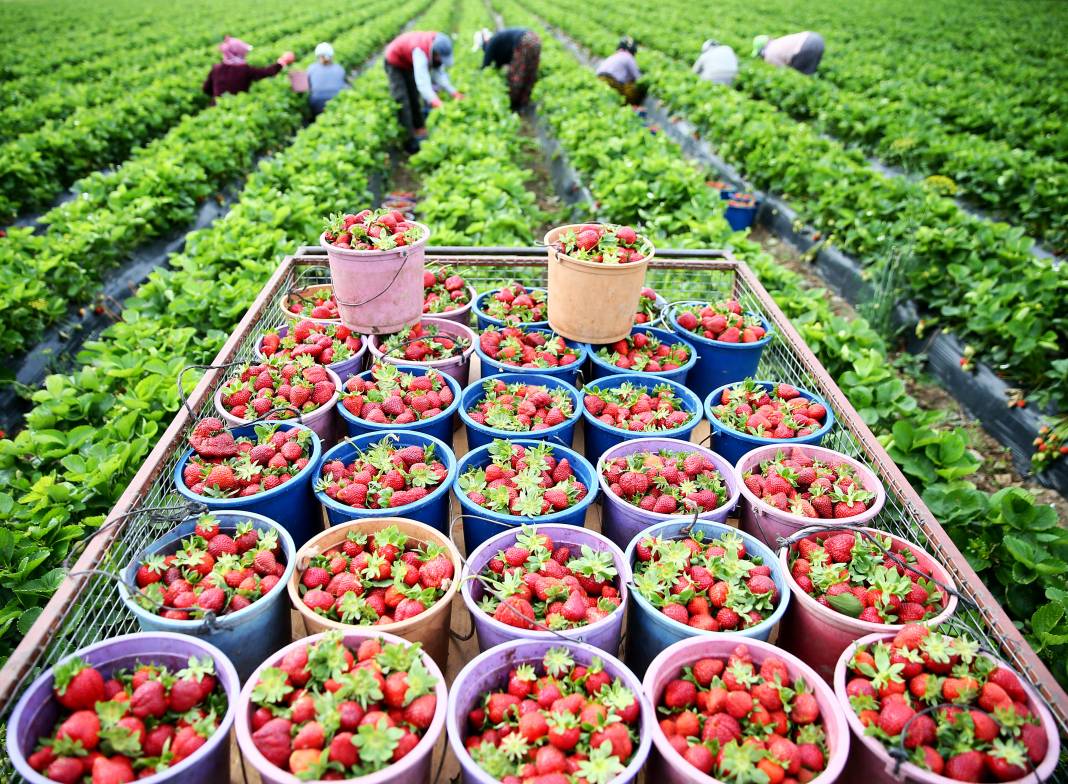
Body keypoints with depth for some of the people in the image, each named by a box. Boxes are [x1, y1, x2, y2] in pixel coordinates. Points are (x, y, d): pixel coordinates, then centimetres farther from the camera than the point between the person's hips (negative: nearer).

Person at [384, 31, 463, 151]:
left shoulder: (438, 47, -20)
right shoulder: (420, 51, -43)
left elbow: (439, 73, -13)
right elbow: (422, 81, -50)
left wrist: (453, 92, -24)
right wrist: (434, 101, -59)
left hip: (408, 63, 7)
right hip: (395, 61, -7)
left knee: (414, 98, 14)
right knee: (402, 101, -12)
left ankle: (420, 131, 23)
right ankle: (409, 138, -12)